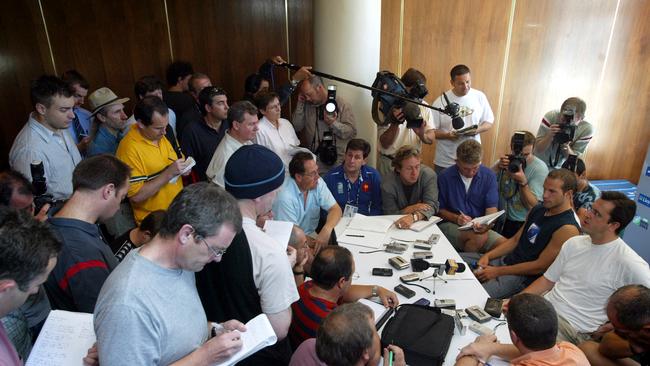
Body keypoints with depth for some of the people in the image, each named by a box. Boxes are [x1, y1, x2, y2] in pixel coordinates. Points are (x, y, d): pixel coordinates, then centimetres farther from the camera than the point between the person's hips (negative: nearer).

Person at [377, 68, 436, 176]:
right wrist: (395, 124, -31)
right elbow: (385, 144, -15)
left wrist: (422, 134, -26)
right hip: (389, 163, -3)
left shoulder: (424, 107, -1)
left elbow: (431, 139, -3)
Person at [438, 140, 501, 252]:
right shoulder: (445, 177, -6)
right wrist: (456, 218, -18)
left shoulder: (489, 176, 0)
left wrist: (486, 224, -26)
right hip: (450, 225, -3)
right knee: (479, 237, -33)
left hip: (479, 226, 3)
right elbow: (440, 210, 2)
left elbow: (491, 209, -3)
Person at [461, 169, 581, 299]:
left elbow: (540, 266, -17)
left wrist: (497, 271, -15)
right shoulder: (538, 209, 10)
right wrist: (488, 256, 0)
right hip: (506, 259, 9)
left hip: (523, 276, -9)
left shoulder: (567, 228, -16)